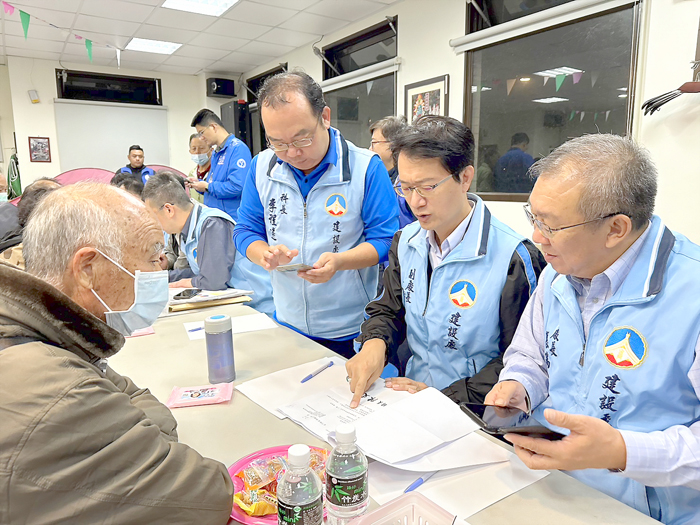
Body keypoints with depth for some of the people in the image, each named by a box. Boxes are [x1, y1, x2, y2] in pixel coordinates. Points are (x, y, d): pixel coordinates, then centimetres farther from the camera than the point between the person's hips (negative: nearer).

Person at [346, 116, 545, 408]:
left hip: (472, 416, -4)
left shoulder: (513, 258, -17)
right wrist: (374, 343, -10)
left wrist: (445, 396, -18)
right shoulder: (406, 242, 3)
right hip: (412, 393, 4)